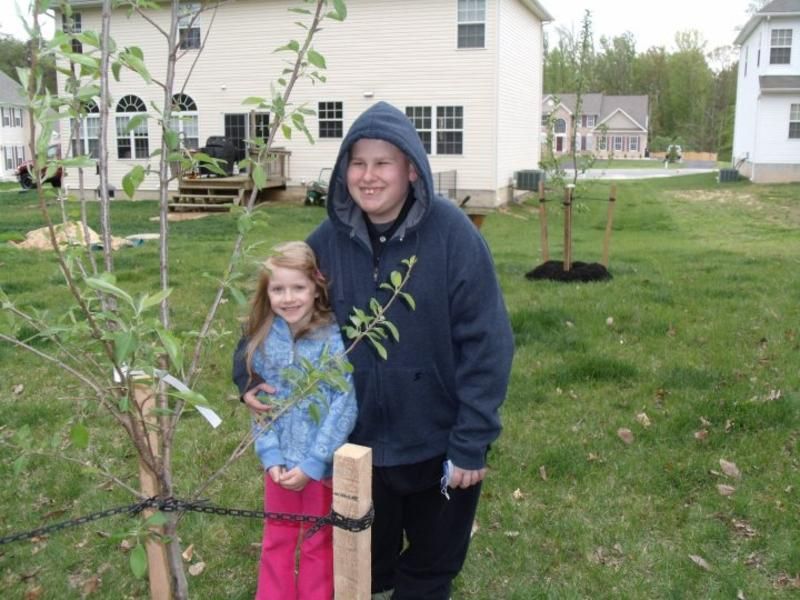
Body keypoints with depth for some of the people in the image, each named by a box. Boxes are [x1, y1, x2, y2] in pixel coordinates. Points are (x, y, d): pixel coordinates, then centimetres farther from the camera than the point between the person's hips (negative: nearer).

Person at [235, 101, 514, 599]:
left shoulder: (452, 233, -19)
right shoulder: (329, 240, -8)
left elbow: (485, 344, -17)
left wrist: (472, 443, -17)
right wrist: (258, 376, -15)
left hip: (438, 441, -2)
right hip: (358, 441, 3)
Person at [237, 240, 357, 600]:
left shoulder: (335, 339, -17)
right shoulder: (263, 340, -3)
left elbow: (345, 407, -18)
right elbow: (260, 405, 1)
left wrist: (311, 463, -18)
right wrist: (271, 456, -10)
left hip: (323, 464, -4)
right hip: (280, 461, 4)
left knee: (318, 544, 15)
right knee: (276, 540, 20)